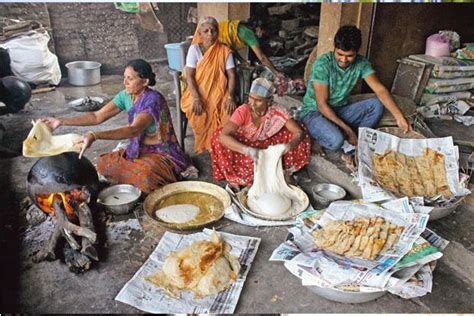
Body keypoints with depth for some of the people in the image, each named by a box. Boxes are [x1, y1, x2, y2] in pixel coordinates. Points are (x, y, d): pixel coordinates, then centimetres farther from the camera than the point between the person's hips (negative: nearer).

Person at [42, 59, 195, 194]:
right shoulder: (125, 96, -1)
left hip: (162, 154, -8)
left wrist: (95, 136, -49)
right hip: (139, 150, 8)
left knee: (144, 175, -37)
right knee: (103, 163, -9)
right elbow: (97, 117, -1)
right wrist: (62, 121, -9)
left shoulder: (153, 100, -25)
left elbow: (133, 130, -38)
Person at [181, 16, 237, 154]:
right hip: (198, 92, -1)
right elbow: (189, 76, -10)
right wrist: (196, 98, -24)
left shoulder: (225, 51, 2)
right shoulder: (194, 49, -3)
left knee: (229, 110, -28)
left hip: (219, 92, 1)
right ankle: (202, 144, -8)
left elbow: (231, 76, -2)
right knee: (196, 111, -31)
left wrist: (230, 97, -19)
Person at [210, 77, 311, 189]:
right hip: (246, 146, -1)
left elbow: (299, 132, -24)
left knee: (300, 139, -19)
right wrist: (248, 150, -54)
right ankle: (236, 178, -13)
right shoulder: (243, 111, -28)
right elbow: (223, 136, -40)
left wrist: (287, 147, -47)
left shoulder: (277, 111, -23)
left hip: (269, 148, 2)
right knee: (218, 138, -30)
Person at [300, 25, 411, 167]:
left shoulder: (361, 63, -8)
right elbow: (322, 105, -23)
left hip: (340, 110, 6)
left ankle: (350, 144, -14)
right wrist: (348, 130, -24)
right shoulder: (322, 65, -24)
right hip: (314, 112, -6)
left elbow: (379, 89, -16)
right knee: (336, 140, -36)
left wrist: (399, 116, -32)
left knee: (376, 105, -17)